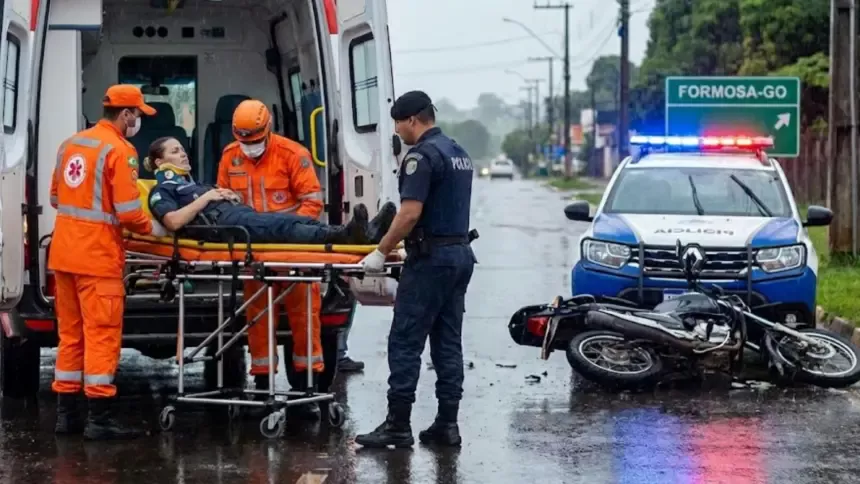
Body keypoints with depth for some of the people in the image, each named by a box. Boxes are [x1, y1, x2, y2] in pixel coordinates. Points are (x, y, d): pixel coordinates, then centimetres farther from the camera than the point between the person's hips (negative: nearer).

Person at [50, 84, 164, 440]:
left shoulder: (71, 144, 11)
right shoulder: (119, 150, -12)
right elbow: (127, 211, -15)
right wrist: (151, 230, 2)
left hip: (64, 251, 8)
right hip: (97, 255, -8)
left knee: (71, 334, 13)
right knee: (102, 335, -4)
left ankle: (66, 413, 17)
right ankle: (99, 420, -5)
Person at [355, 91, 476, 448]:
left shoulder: (422, 156, -13)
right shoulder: (459, 154, 16)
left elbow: (410, 213, -20)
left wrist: (381, 252, -13)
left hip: (431, 257, -9)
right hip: (461, 253, 9)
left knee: (405, 342, -5)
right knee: (448, 342, 9)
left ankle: (398, 425, -6)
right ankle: (447, 424, 8)